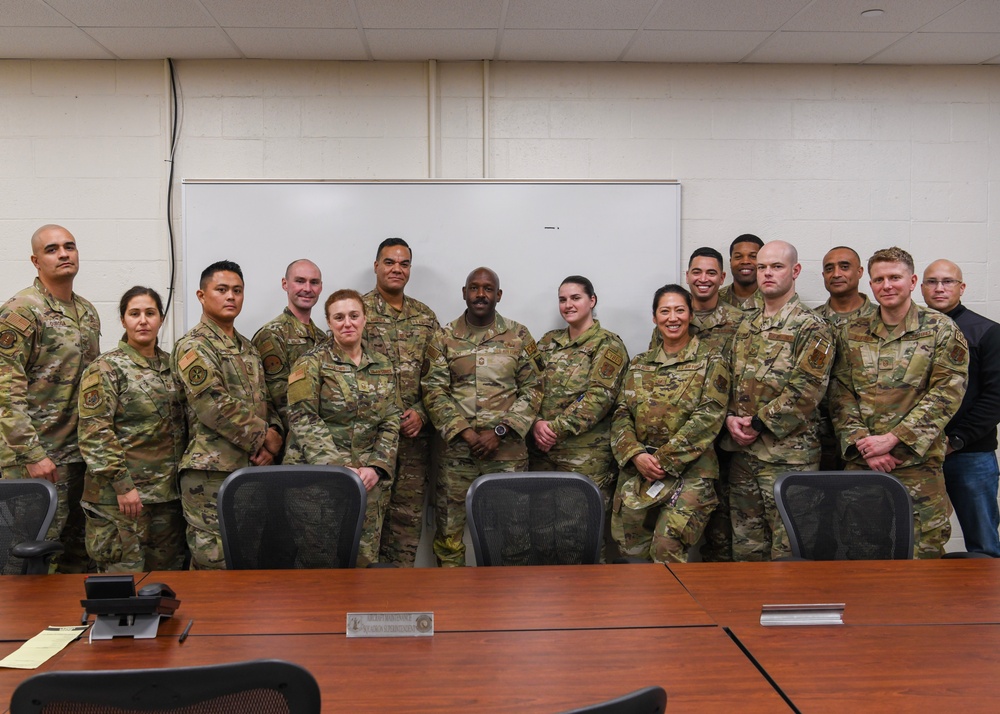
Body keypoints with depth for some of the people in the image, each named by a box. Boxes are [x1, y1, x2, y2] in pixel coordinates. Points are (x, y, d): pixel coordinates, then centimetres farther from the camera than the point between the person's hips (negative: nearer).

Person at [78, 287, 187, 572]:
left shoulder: (171, 365, 11)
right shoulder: (105, 369, -6)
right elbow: (94, 434, -13)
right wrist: (122, 484, -17)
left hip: (168, 492, 6)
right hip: (121, 494, -6)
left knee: (168, 570, 11)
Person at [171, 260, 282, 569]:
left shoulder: (248, 348, 19)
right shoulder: (193, 347, -7)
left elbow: (264, 399, 20)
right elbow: (215, 406, -17)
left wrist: (274, 435, -1)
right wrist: (264, 437, -11)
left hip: (252, 468, 8)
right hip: (213, 472, -8)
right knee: (214, 561, -4)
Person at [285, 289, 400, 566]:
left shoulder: (383, 367, 11)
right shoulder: (312, 363, -2)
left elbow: (390, 422, 9)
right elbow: (303, 420, -10)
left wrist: (376, 466, -7)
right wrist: (341, 469, -18)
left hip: (369, 478, 4)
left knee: (365, 559, 5)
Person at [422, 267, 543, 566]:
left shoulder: (519, 336, 4)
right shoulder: (444, 339, 5)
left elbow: (532, 390, 0)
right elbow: (433, 391, 0)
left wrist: (499, 431, -10)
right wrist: (464, 432, -12)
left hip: (507, 451, 0)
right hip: (457, 450, 1)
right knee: (449, 526, 5)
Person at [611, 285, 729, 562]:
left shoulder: (710, 361, 1)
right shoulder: (639, 364, 14)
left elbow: (708, 417, -10)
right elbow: (621, 414, 9)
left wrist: (664, 460, -14)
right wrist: (635, 455, -10)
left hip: (689, 470, -4)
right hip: (637, 470, 5)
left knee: (666, 547, -19)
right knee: (631, 545, 6)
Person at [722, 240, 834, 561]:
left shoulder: (812, 328, -6)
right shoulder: (746, 326, 15)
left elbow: (806, 390, -15)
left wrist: (758, 423, -15)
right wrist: (730, 418, -3)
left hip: (788, 454, -6)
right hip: (741, 451, 7)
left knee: (787, 549, -1)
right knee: (745, 546, 13)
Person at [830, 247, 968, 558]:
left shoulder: (941, 330, 1)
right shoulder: (851, 333, 9)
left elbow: (945, 395, -7)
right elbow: (841, 396, 5)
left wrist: (892, 439, -13)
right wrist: (862, 444, -9)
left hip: (918, 465, -2)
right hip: (860, 464, 2)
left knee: (920, 553, 1)